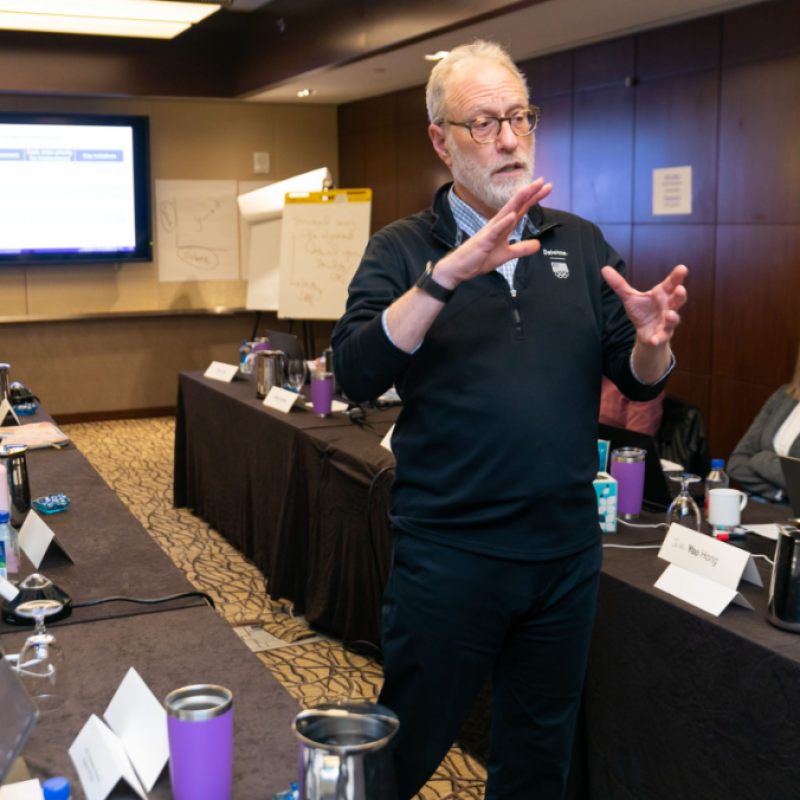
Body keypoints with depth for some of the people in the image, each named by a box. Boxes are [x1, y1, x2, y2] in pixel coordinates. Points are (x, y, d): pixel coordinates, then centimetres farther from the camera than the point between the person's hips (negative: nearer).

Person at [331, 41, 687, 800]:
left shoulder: (580, 245, 7)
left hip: (567, 551, 4)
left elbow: (638, 381, 6)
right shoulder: (402, 249, -4)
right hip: (449, 555, -4)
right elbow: (356, 373, -19)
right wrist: (449, 272, -30)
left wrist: (651, 341, -17)